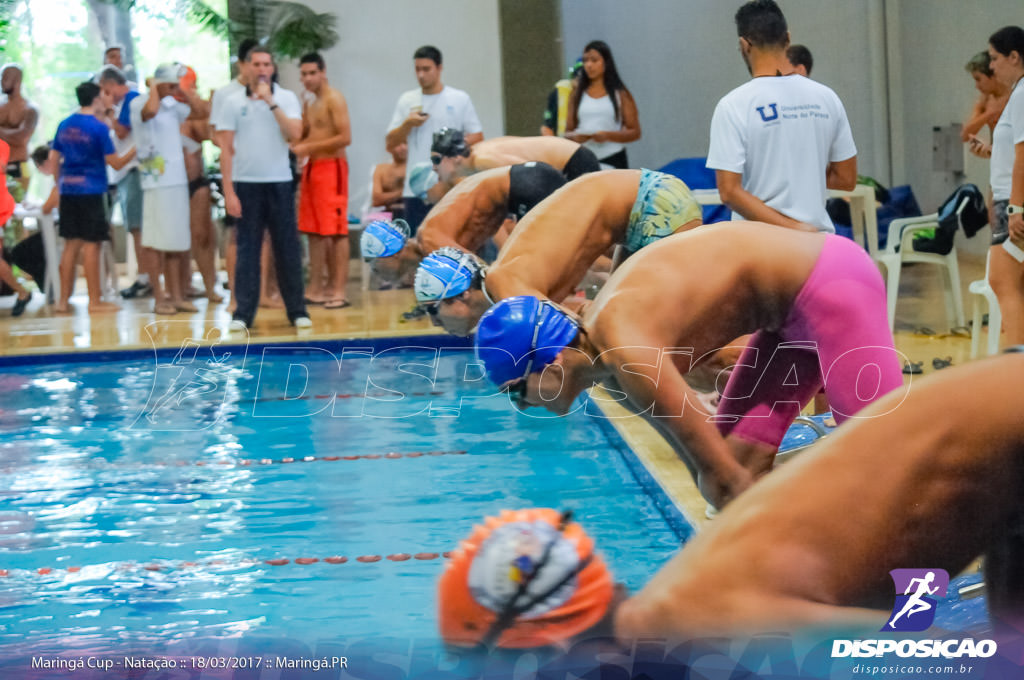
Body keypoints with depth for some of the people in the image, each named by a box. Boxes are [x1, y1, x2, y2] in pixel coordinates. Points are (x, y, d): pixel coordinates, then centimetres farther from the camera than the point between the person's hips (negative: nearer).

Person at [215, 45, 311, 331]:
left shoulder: (286, 98, 3)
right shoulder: (234, 102, 3)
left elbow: (295, 133, -13)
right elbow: (226, 149, 1)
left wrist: (271, 102, -14)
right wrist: (228, 191, -6)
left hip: (279, 182, 0)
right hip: (246, 184, 0)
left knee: (287, 248, 3)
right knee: (247, 249, 1)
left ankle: (297, 311, 10)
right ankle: (243, 313, 6)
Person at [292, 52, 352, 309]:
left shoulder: (334, 99, -8)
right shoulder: (310, 103, 18)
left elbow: (345, 137, -18)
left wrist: (309, 147, -17)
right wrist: (297, 144, 5)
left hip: (331, 167, -9)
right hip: (312, 168, 9)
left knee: (336, 231, -9)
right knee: (315, 232, 8)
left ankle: (339, 290, -9)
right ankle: (317, 288, 12)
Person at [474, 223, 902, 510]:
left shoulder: (626, 353, -25)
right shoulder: (603, 349, 4)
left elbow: (724, 476, -22)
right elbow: (700, 458, 11)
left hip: (832, 283, -9)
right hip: (796, 302, 9)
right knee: (741, 456, 7)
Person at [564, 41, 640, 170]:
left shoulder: (620, 94, 5)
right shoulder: (577, 94, 11)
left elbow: (635, 132, 1)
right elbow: (568, 131, 13)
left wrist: (607, 135, -14)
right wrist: (575, 137, -10)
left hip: (613, 160, -1)